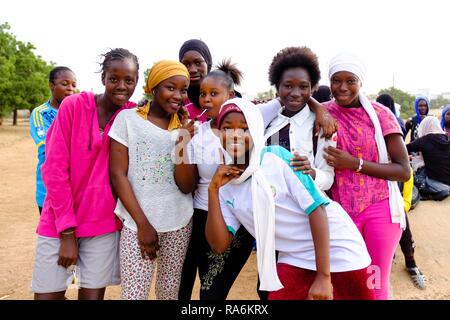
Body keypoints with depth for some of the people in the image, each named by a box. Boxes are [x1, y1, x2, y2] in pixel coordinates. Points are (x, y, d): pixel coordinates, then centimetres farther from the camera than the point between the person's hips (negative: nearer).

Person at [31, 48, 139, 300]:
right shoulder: (73, 105, -8)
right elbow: (54, 168, -10)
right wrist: (67, 231, -11)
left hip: (103, 223, 1)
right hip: (59, 221, -1)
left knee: (93, 294, 8)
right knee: (48, 294, 4)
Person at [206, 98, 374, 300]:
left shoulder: (277, 157, -13)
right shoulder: (225, 187, -1)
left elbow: (316, 207, -16)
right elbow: (219, 245, -7)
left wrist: (323, 276, -19)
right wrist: (213, 189, -14)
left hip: (339, 251, -3)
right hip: (295, 260, 3)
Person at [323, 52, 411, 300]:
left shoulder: (379, 113, -4)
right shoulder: (324, 112, 2)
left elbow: (404, 171, -6)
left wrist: (354, 163, -17)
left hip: (380, 208, -1)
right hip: (340, 210, 1)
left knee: (377, 285, 7)